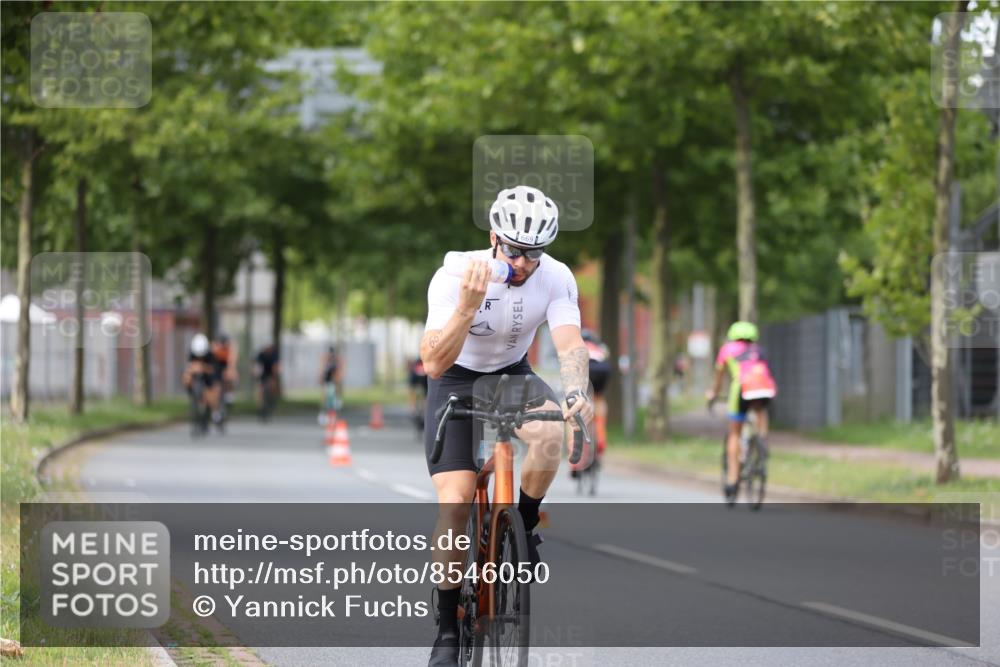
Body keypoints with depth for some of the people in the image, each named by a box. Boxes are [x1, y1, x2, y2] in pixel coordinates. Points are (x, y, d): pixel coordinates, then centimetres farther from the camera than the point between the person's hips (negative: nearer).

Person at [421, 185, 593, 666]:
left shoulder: (556, 279, -20)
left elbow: (570, 344, -32)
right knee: (455, 502, -16)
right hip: (456, 380, -2)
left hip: (512, 373, 2)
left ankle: (523, 526, -6)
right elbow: (433, 364, -35)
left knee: (550, 432, -33)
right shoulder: (453, 277, -28)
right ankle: (447, 627, -4)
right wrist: (468, 305, -50)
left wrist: (575, 392, -53)